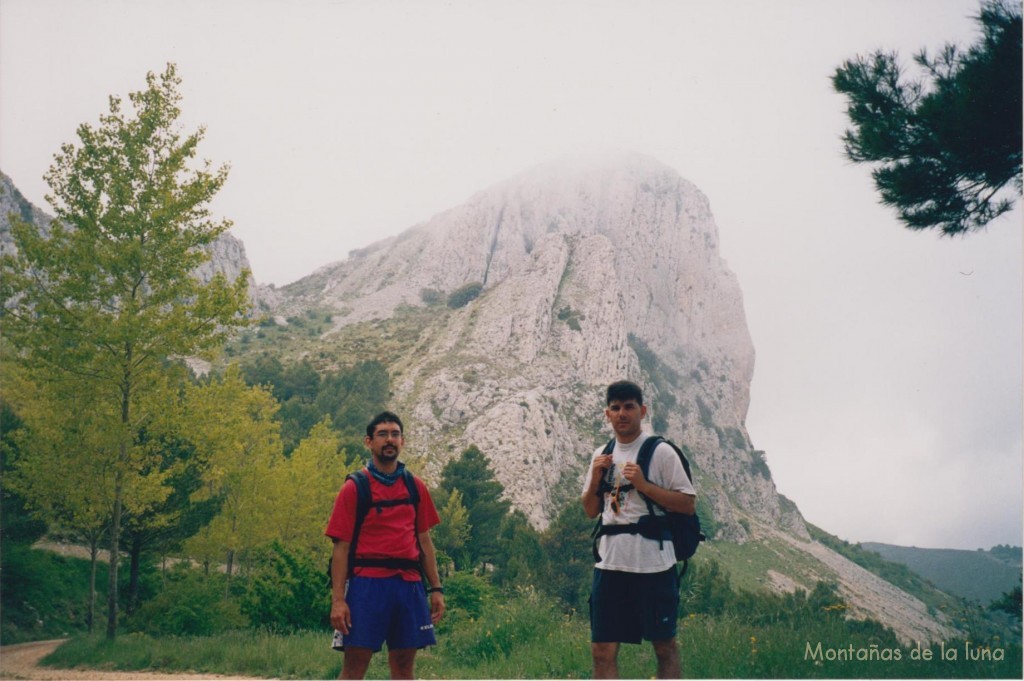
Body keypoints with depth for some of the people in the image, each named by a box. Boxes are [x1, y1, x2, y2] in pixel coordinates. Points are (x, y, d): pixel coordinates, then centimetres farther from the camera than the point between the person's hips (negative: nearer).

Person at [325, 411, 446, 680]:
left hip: (409, 584, 4)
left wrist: (436, 589, 9)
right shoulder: (354, 488, 0)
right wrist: (338, 599, -10)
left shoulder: (416, 488, 12)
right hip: (367, 583, -4)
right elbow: (341, 547, -3)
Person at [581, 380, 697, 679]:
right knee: (603, 649, 4)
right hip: (610, 563, 5)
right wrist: (595, 478, 0)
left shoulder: (660, 452, -4)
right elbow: (591, 511, 18)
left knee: (664, 646, 6)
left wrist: (643, 485, -16)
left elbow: (688, 504, -8)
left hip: (653, 564, -5)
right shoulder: (601, 455, 13)